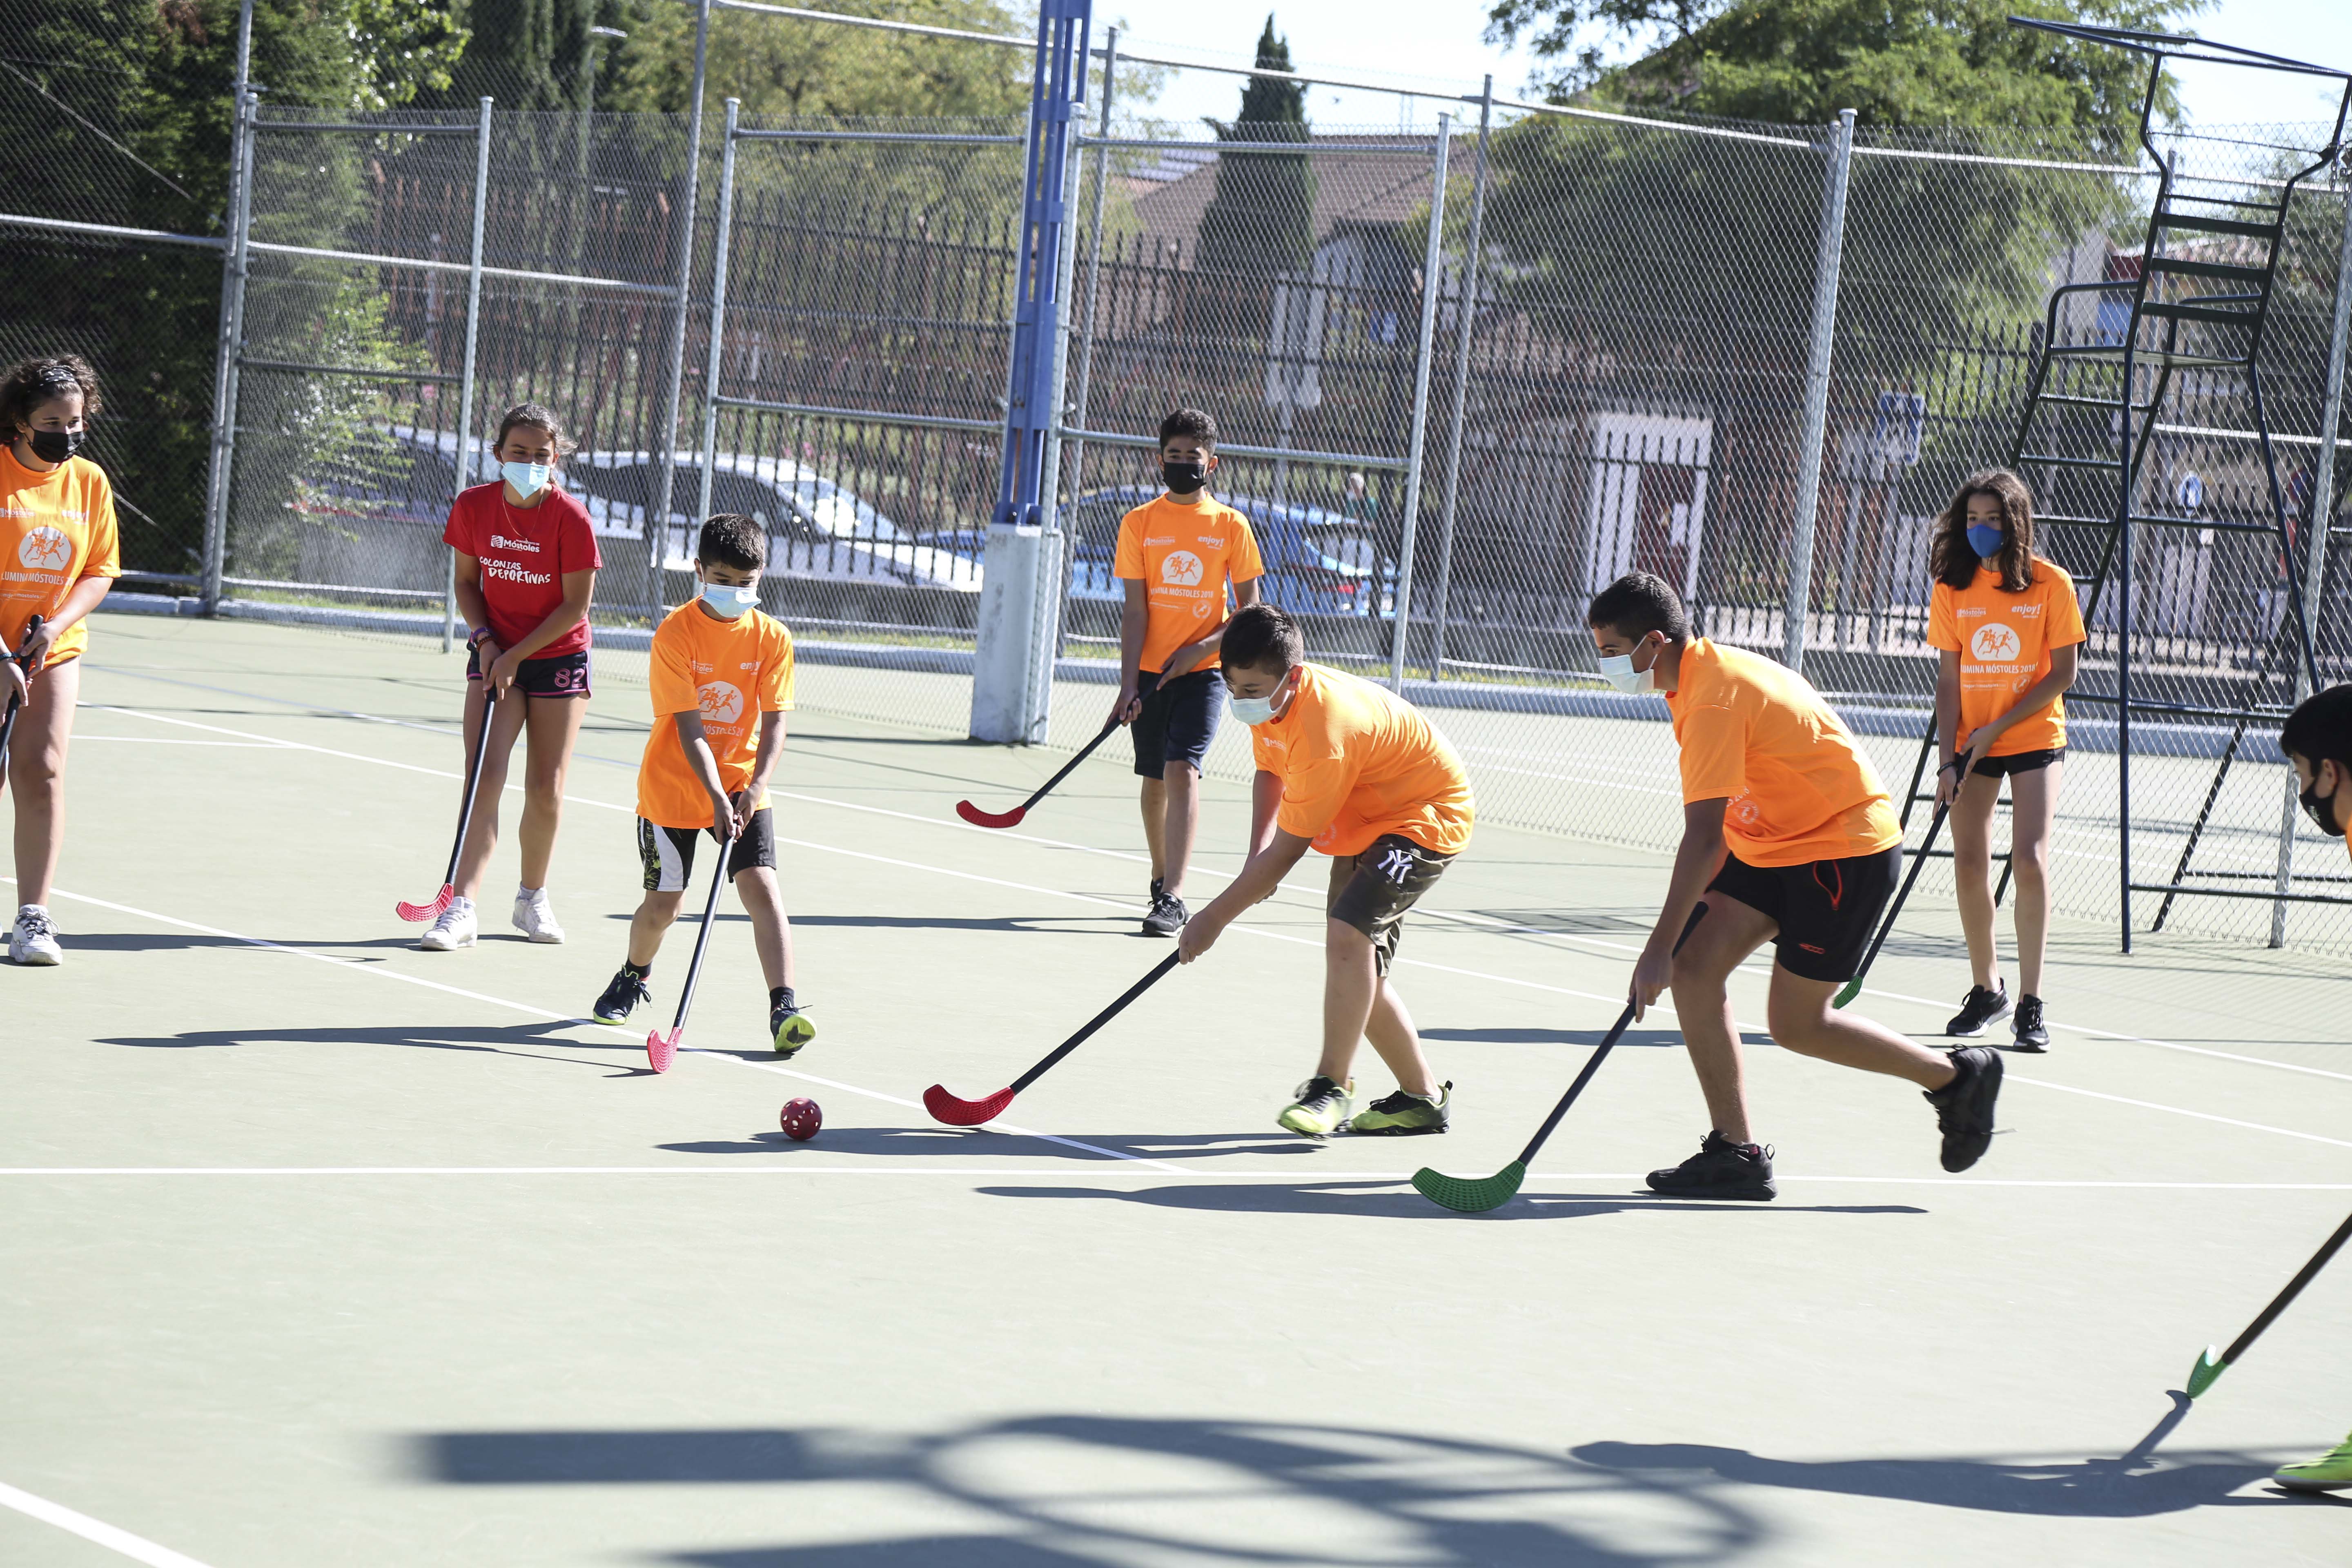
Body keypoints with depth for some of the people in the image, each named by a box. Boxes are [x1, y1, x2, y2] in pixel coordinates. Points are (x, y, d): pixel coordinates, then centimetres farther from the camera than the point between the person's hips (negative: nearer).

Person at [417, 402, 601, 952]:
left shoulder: (571, 519, -15)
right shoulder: (473, 506, -7)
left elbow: (576, 606, -13)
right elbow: (466, 582, 6)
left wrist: (517, 655, -16)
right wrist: (485, 639, -9)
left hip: (558, 658, -1)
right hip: (495, 657, 1)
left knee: (546, 791, 3)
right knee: (486, 778, -13)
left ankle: (532, 897, 26)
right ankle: (462, 910, -17)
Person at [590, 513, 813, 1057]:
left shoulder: (773, 638, -5)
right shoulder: (675, 635, -15)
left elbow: (774, 722, -7)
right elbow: (689, 728, -19)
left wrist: (755, 786, -23)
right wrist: (717, 798, -27)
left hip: (742, 790, 2)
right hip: (673, 788, -2)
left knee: (763, 889, -14)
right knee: (663, 903, 5)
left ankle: (784, 1011, -17)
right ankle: (633, 979, 37)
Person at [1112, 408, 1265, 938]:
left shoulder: (1231, 526, -1)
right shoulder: (1139, 523, 1)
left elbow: (1249, 610, 2)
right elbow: (1135, 609, -1)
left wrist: (1200, 648, -12)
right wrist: (1129, 682, -9)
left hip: (1203, 671, -2)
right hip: (1151, 671, 2)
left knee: (1182, 770, -16)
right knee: (1154, 779, 10)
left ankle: (1172, 898, -20)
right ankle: (1161, 881, 29)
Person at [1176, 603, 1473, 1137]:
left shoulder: (1323, 732, -36)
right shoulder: (1270, 701, -9)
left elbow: (1288, 849, -30)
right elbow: (1270, 772, 13)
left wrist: (1215, 917, -23)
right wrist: (1257, 855, -4)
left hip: (1426, 816, -10)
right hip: (1366, 819, 10)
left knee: (1349, 932, -28)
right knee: (1357, 965, 7)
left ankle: (1331, 1089, -24)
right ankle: (1422, 1097, 20)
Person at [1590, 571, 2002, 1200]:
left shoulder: (1715, 699, -26)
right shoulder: (1707, 672, 5)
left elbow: (1703, 836, -30)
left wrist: (1659, 948, -29)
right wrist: (1701, 895, 13)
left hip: (1847, 849, -10)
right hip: (1778, 845, 10)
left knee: (1796, 1025, -4)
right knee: (1696, 972, -3)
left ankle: (1958, 1076, 14)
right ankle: (1735, 1154, 2)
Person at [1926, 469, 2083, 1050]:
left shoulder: (2051, 583, -7)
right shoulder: (1953, 589, 2)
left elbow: (2063, 674, -7)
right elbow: (1949, 681, 3)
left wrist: (1997, 728, -13)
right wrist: (1948, 759, -6)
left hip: (2035, 739, -3)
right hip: (1973, 743, 3)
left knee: (2029, 859, -15)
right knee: (1969, 864, 0)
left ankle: (2030, 1003, -11)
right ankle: (1987, 989, 18)